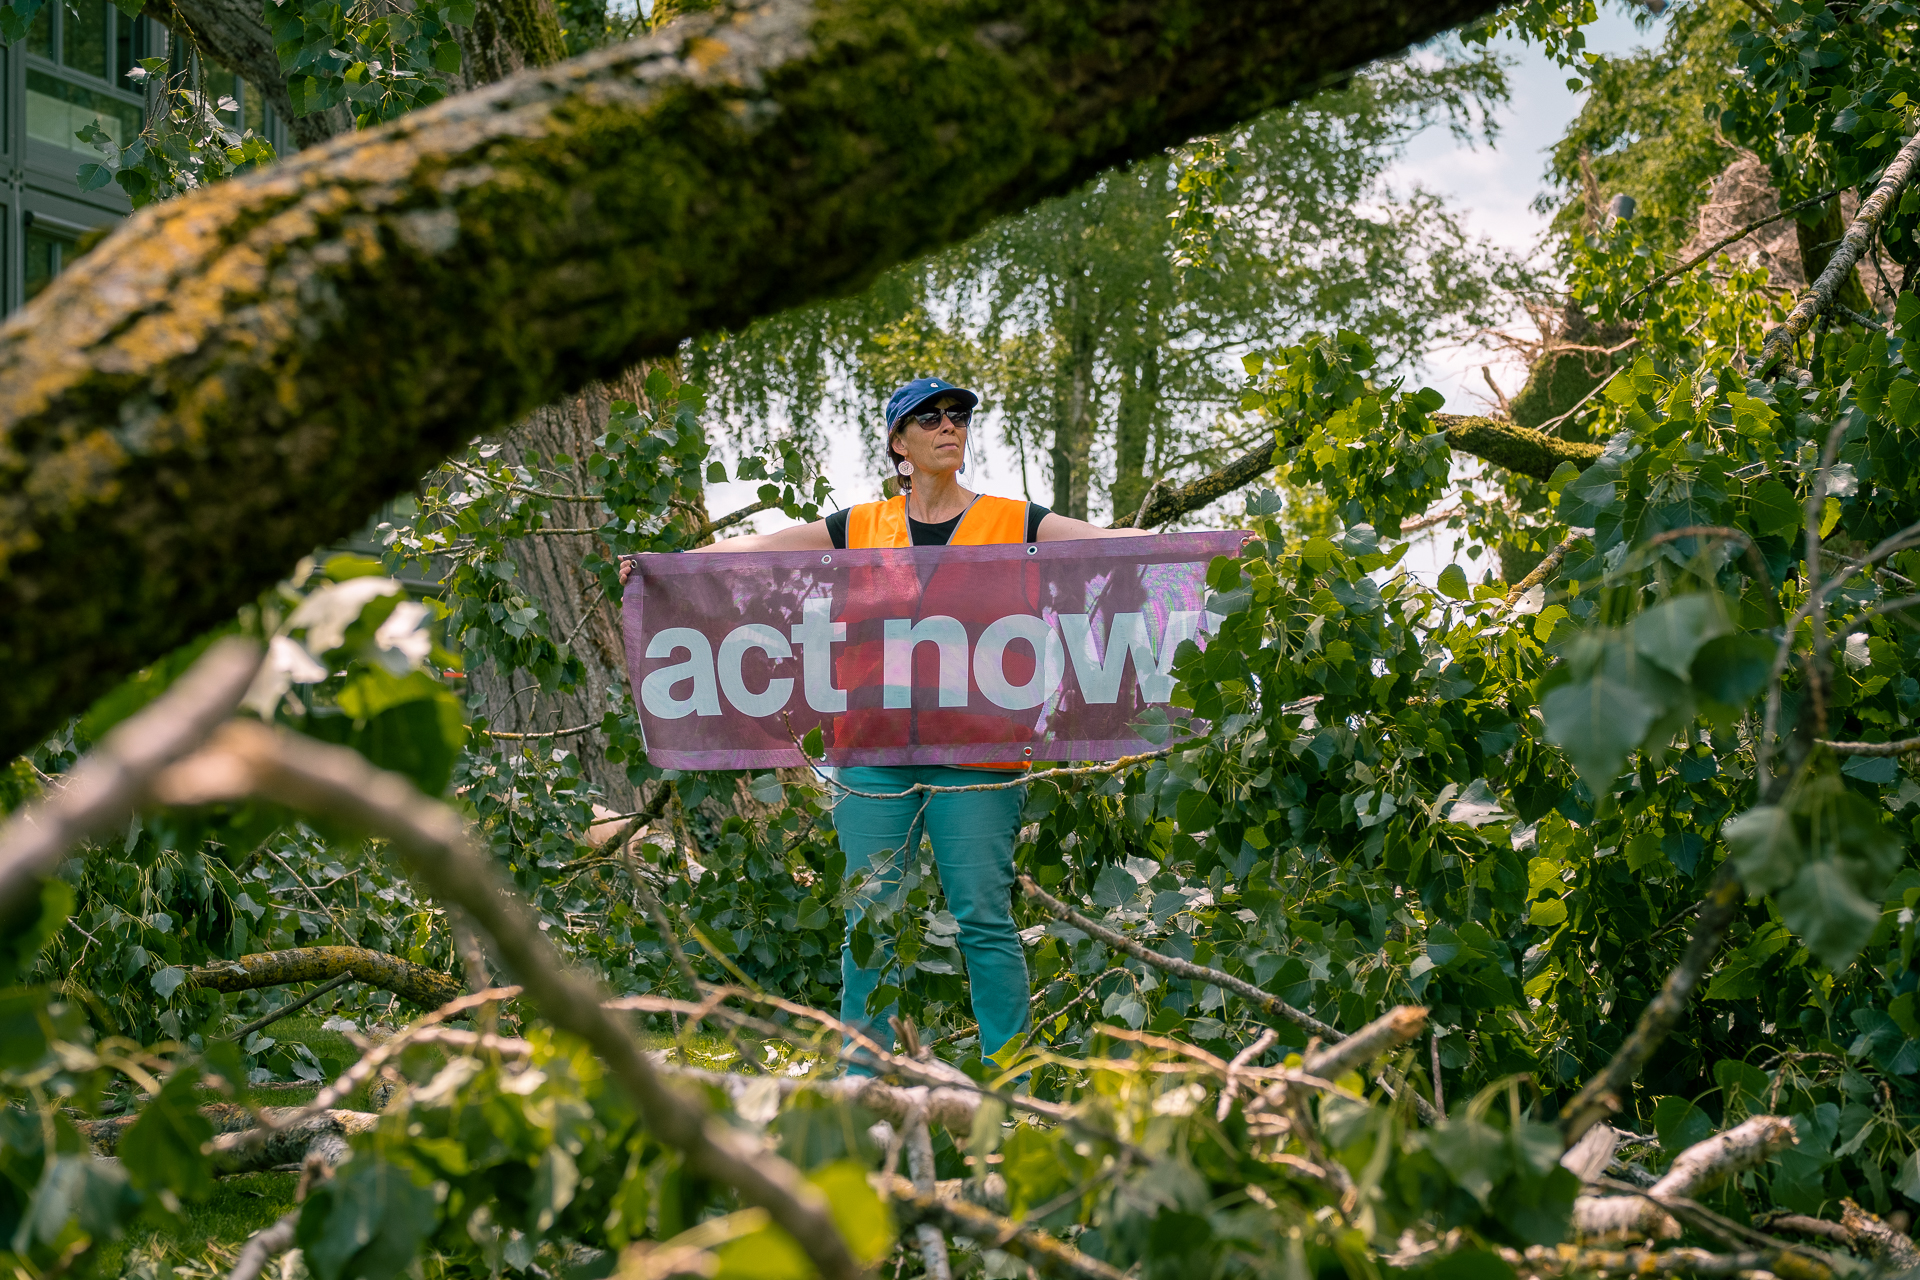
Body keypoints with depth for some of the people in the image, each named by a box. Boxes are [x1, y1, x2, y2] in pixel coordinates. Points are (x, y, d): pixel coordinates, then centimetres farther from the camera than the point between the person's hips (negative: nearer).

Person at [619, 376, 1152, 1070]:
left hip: (974, 752, -2)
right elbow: (753, 549, 11)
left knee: (984, 917, -3)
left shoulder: (1014, 523, 7)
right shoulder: (861, 529, 13)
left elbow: (1121, 543, 0)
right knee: (870, 920, 2)